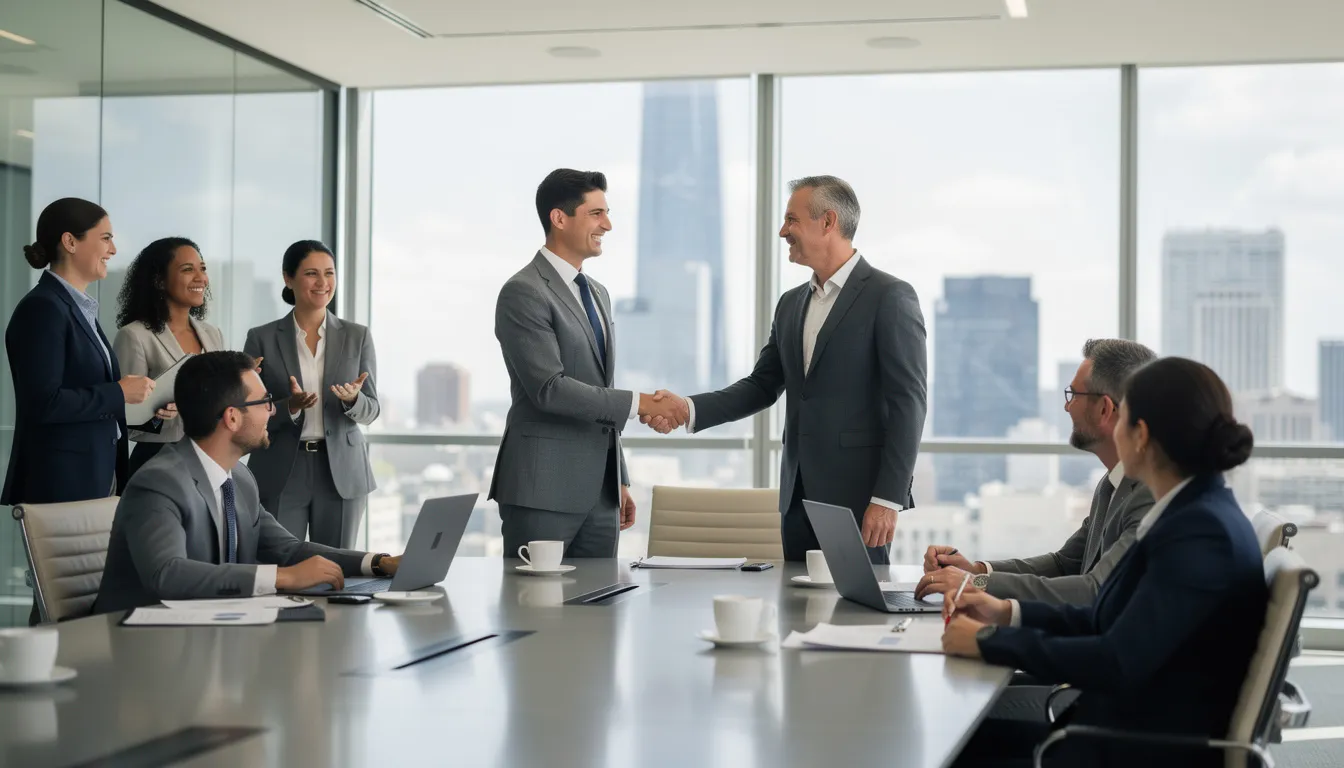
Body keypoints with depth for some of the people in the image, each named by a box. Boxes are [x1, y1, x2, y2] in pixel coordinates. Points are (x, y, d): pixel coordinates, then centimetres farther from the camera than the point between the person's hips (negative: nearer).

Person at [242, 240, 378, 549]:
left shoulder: (357, 336, 5)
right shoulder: (262, 338, 0)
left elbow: (371, 410, 4)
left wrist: (352, 399, -18)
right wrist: (290, 407, -19)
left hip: (342, 473, 2)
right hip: (280, 476, -1)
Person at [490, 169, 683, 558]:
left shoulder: (598, 294, 18)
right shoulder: (523, 293, -10)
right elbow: (549, 389, -19)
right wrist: (637, 403, -18)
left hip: (599, 493, 8)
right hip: (544, 492, -8)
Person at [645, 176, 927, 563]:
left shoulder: (890, 296, -7)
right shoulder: (791, 304, 15)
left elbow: (908, 401, -11)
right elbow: (761, 387, 15)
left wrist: (887, 499, -17)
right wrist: (688, 409, -1)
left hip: (858, 495, -7)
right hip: (798, 498, 7)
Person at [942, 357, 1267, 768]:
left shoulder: (1203, 533, -21)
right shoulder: (1192, 512, 8)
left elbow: (1117, 664, -25)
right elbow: (1106, 622, 15)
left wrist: (988, 640, -17)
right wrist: (1011, 612, 5)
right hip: (1124, 729, 8)